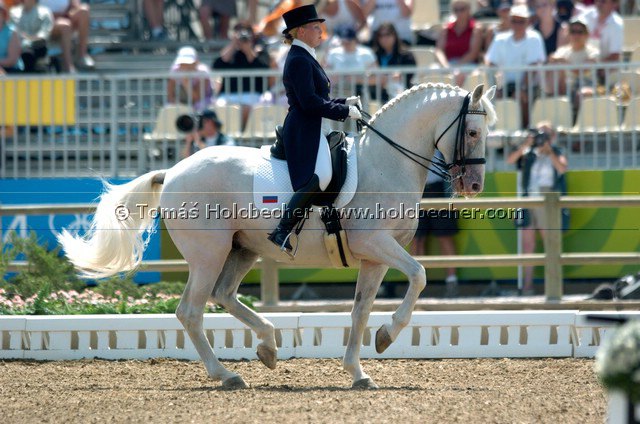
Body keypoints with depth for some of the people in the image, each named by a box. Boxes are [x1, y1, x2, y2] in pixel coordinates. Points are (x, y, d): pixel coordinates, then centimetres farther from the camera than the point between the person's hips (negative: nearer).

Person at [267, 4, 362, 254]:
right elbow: (309, 102, -20)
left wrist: (345, 102, 14)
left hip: (314, 130, 11)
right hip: (305, 131, -11)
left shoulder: (305, 59, 21)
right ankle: (282, 231, -30)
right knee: (319, 177, -29)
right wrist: (345, 111, -15)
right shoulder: (299, 60, -12)